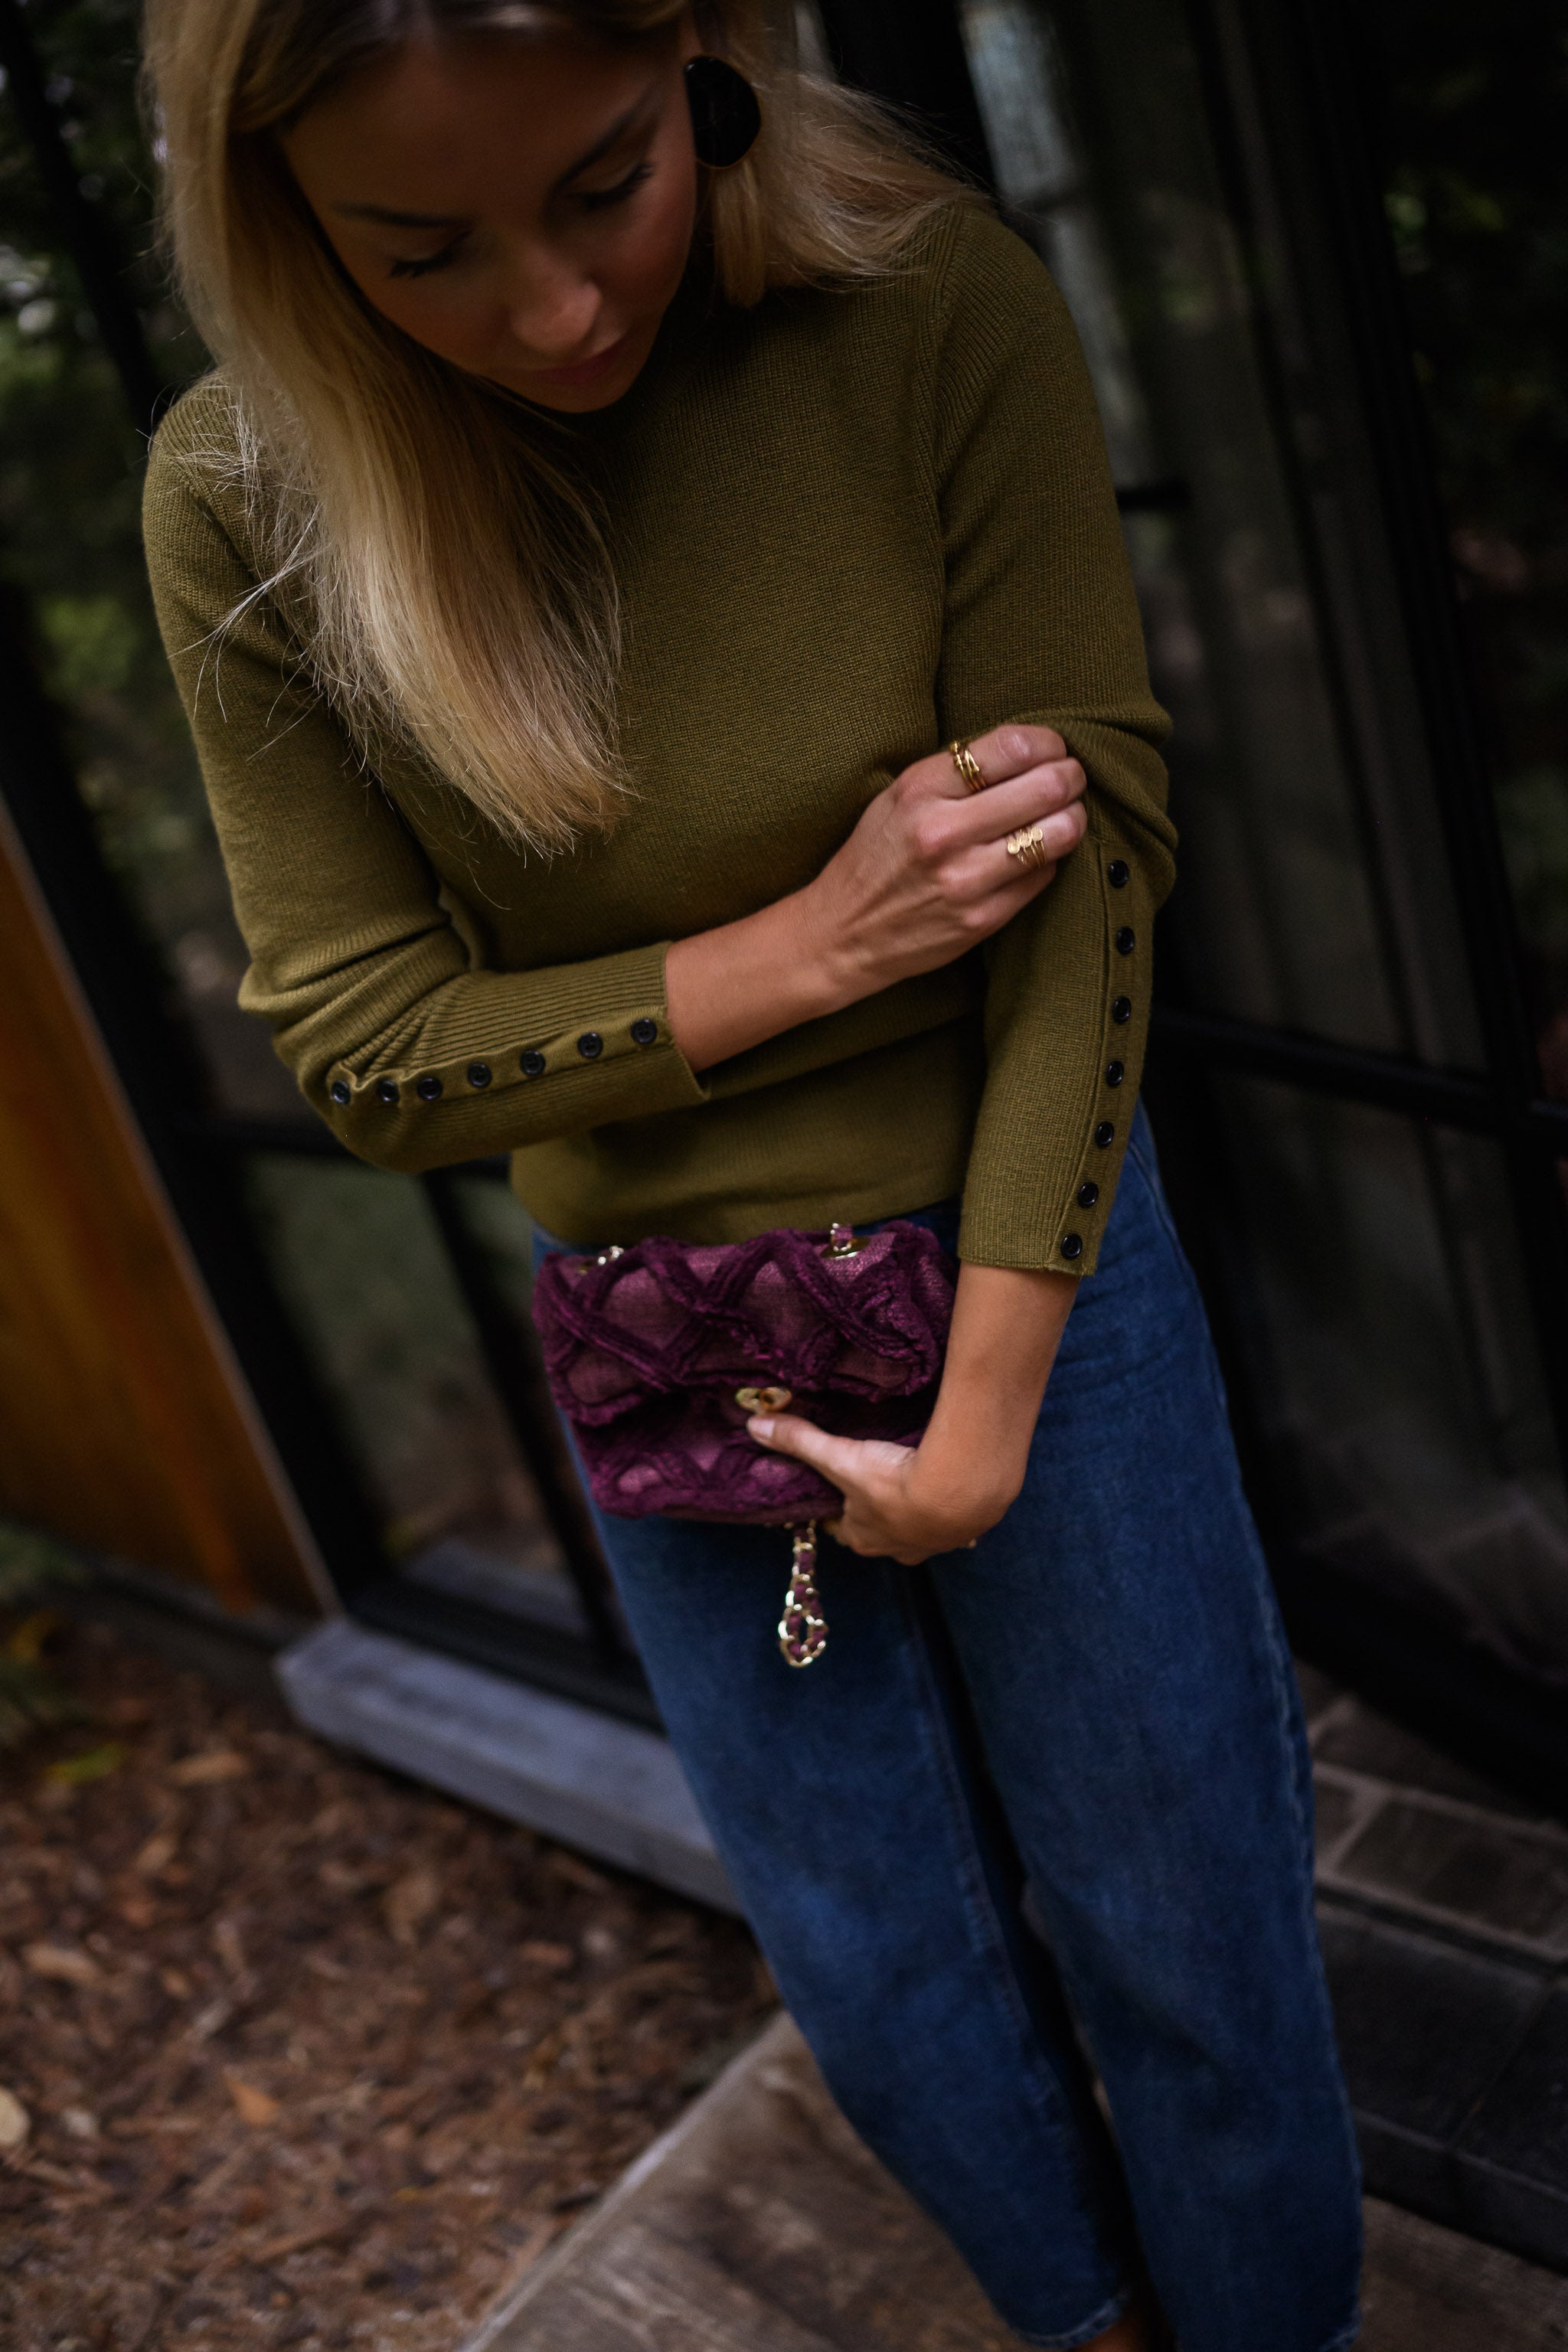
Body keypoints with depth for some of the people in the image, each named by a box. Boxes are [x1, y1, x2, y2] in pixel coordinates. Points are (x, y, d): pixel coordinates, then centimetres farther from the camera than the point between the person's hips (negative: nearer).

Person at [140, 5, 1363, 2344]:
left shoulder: (940, 309, -18)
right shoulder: (244, 505, -14)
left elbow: (1095, 878, -17)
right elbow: (363, 1049, -11)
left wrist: (986, 1418, -15)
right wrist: (807, 949, -23)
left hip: (1028, 1268, -1)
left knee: (1182, 1922, 16)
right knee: (884, 1976, 20)